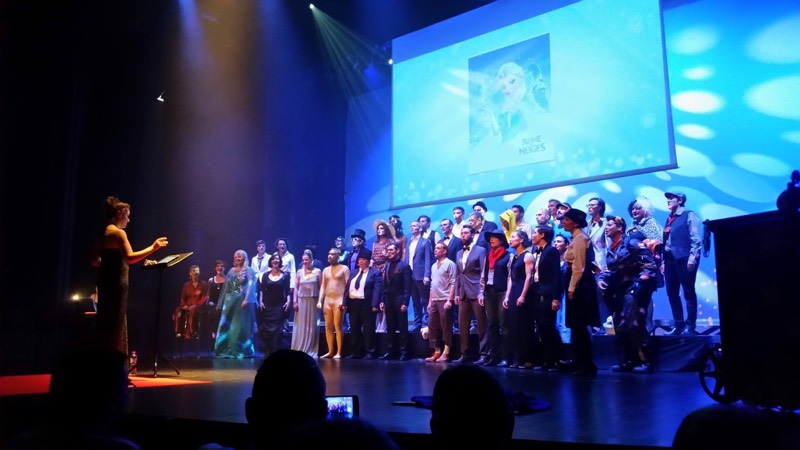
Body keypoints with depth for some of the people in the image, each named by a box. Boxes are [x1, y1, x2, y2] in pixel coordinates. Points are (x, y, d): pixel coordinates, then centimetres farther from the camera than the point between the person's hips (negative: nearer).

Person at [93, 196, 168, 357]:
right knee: (115, 324, -4)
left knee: (107, 323, 13)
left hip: (106, 282, 9)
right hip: (116, 283, -9)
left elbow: (95, 260, 19)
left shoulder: (104, 233, 14)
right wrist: (152, 248, -26)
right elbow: (130, 258, -26)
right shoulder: (119, 233, -13)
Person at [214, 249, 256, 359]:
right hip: (230, 301, 6)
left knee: (241, 326, -2)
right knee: (226, 325, 4)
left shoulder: (248, 270, 0)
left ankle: (242, 351, 5)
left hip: (242, 301, -6)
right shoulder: (231, 271, 16)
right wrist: (222, 302, 12)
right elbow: (226, 287, 16)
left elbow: (250, 285, -12)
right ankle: (226, 350, 10)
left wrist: (246, 299, -24)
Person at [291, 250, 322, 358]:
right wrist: (294, 301, -2)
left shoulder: (317, 271, 1)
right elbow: (296, 288, 6)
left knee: (312, 326, 3)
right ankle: (299, 349, 9)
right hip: (301, 301, 2)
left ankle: (311, 350, 9)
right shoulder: (299, 272, 7)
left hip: (313, 301, -1)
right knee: (300, 326, 3)